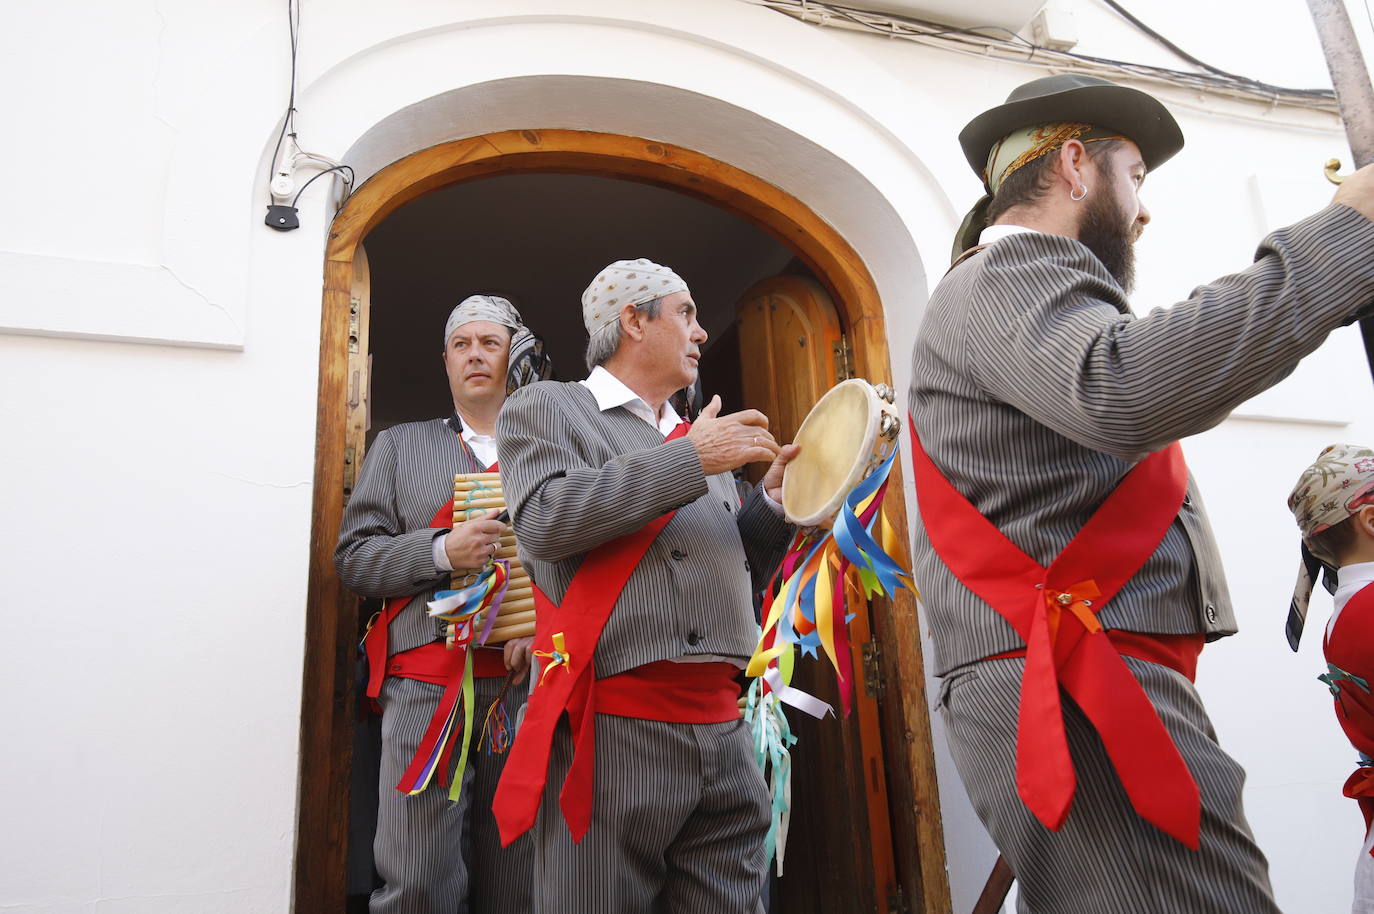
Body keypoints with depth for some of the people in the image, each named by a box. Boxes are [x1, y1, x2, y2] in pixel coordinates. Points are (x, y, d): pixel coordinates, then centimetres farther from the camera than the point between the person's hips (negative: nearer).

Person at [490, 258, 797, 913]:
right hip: (613, 729, -5)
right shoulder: (544, 408, 6)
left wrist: (772, 499, 9)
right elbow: (546, 520, -14)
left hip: (723, 734, 6)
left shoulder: (702, 440, 22)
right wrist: (690, 460, -11)